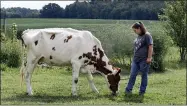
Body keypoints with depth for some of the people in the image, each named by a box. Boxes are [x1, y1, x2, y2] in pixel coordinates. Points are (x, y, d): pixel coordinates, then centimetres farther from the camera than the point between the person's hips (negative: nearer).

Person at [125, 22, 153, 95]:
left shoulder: (147, 35, -8)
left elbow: (150, 47, -12)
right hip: (135, 59, 7)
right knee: (132, 75, 3)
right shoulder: (138, 37, 16)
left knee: (144, 75, 4)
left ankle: (142, 91, 11)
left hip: (144, 60, -7)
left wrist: (149, 57, -16)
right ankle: (128, 90, 6)